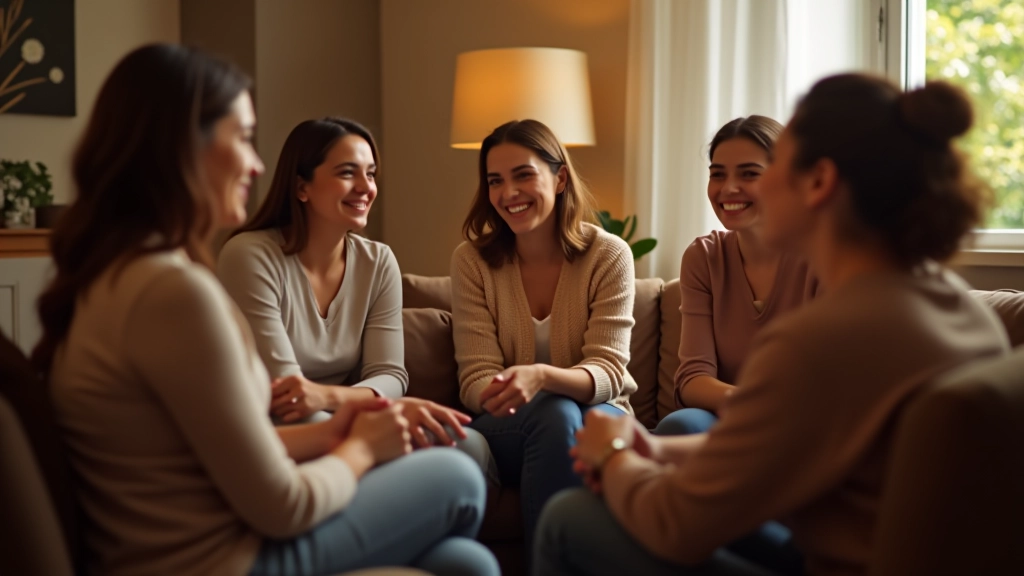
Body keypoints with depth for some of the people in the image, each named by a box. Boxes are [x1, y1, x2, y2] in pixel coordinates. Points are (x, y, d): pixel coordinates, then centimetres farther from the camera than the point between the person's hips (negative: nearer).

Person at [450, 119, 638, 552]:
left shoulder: (609, 255, -4)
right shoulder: (472, 260, -1)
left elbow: (607, 372, -12)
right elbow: (476, 378, -6)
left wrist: (541, 376, -35)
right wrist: (504, 390, -32)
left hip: (597, 416, 0)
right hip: (506, 430, 0)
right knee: (555, 414, -34)